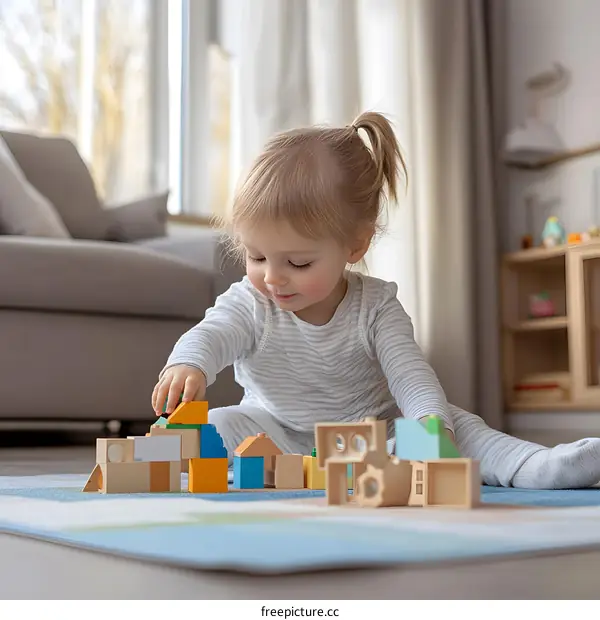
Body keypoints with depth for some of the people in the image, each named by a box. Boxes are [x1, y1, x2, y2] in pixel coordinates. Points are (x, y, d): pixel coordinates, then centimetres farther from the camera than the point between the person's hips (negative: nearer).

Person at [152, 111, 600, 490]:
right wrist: (186, 365, -54)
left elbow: (410, 372, -17)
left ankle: (537, 466, -29)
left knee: (454, 423, -20)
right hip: (279, 443, 1)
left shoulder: (375, 306, -9)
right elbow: (209, 336, -28)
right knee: (221, 427, -26)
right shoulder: (249, 304, -9)